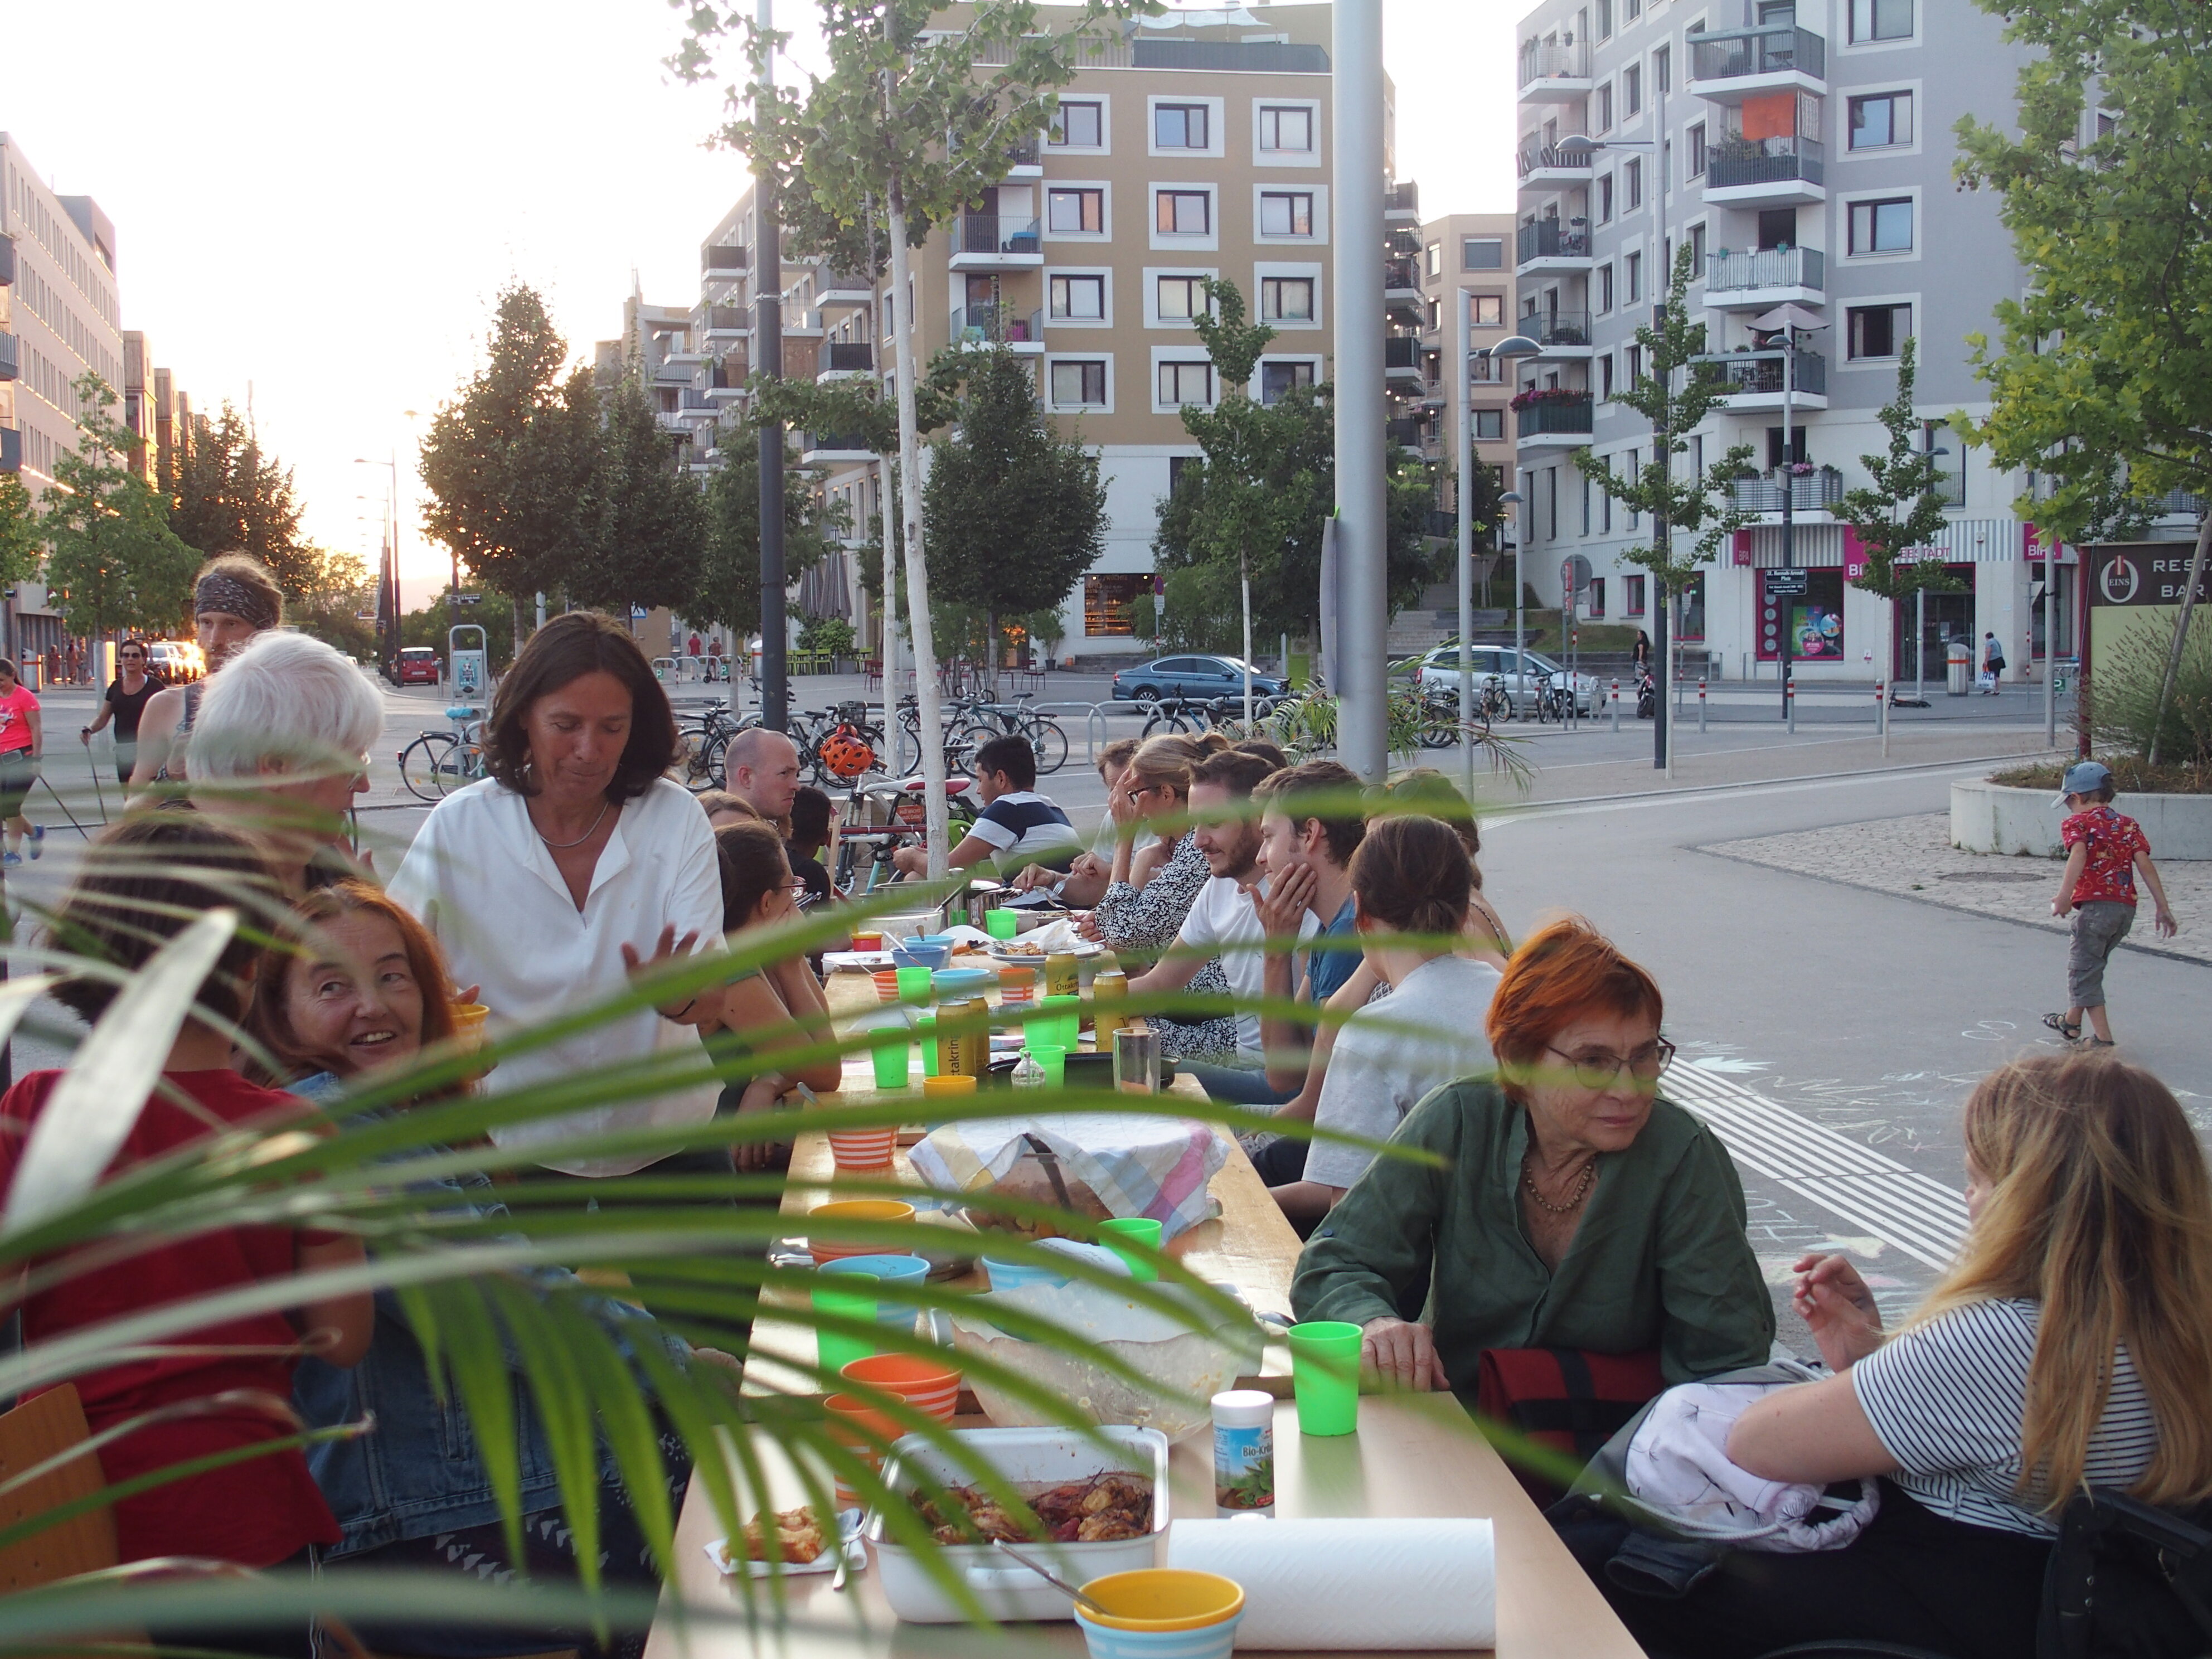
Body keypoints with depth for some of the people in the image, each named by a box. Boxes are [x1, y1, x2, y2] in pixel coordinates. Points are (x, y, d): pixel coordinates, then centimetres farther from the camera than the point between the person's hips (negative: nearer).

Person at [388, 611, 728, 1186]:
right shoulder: (458, 827, -9)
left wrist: (677, 995, -38)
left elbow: (712, 994, -15)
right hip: (515, 1146, 0)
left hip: (663, 1145, 0)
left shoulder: (677, 818, -9)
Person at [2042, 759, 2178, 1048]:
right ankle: (2071, 1022, 40)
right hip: (2127, 908, 7)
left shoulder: (2077, 823, -1)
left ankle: (2104, 1039, -9)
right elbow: (2145, 864, 4)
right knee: (2085, 963, 25)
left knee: (2084, 972, 1)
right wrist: (2163, 908, 0)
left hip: (2096, 905, -7)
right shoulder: (2128, 824, 15)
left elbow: (2079, 855, -21)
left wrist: (2063, 897, -30)